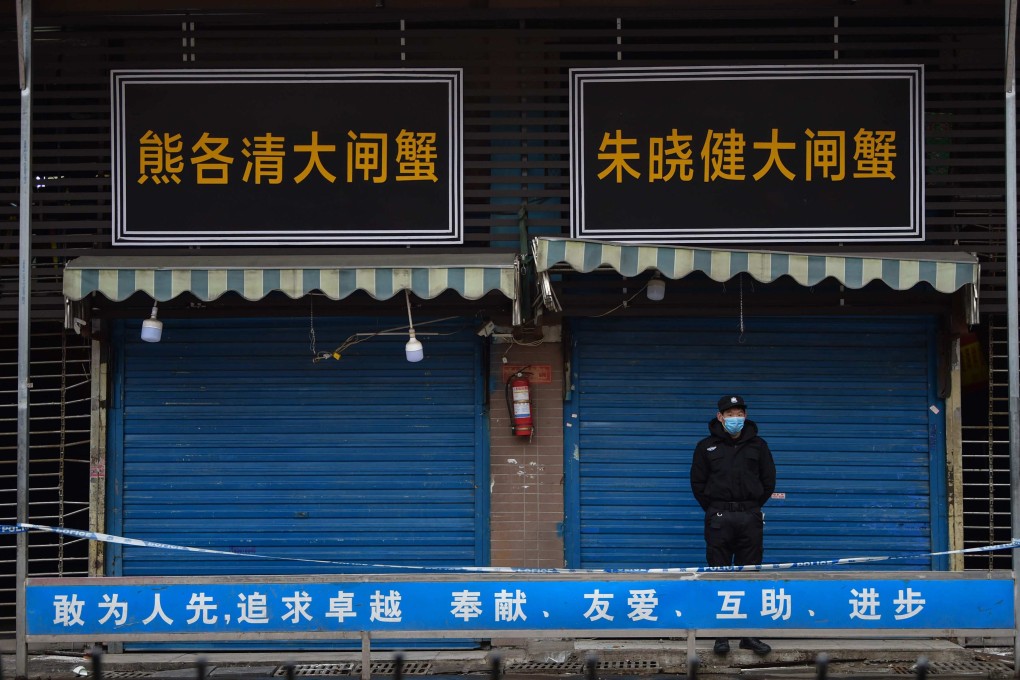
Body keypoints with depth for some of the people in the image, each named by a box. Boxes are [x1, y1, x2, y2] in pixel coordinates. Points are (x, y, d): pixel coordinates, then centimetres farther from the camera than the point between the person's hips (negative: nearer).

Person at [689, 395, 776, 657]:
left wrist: (753, 508, 8)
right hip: (719, 519, -1)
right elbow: (698, 483, 9)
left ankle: (750, 634, 5)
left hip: (750, 518, 1)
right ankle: (721, 635, 1)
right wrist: (714, 510, 4)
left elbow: (768, 481, 14)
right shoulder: (707, 446, 8)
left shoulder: (758, 446, 11)